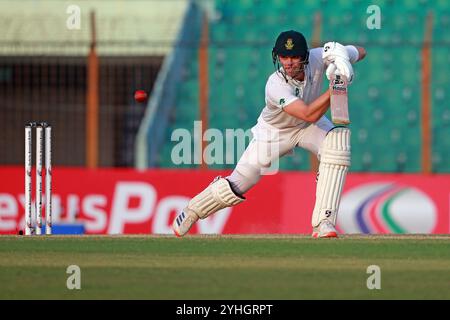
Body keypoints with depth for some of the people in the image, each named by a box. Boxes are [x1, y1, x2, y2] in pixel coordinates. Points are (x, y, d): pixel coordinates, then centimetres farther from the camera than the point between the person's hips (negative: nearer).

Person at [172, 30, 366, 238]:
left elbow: (360, 52, -12)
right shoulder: (276, 85, -38)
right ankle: (192, 211, 28)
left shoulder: (316, 59, -26)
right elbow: (309, 115, -48)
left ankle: (323, 223, -28)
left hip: (309, 127, 3)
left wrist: (340, 55, -34)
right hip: (274, 130, -3)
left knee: (337, 141, -30)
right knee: (238, 184, -4)